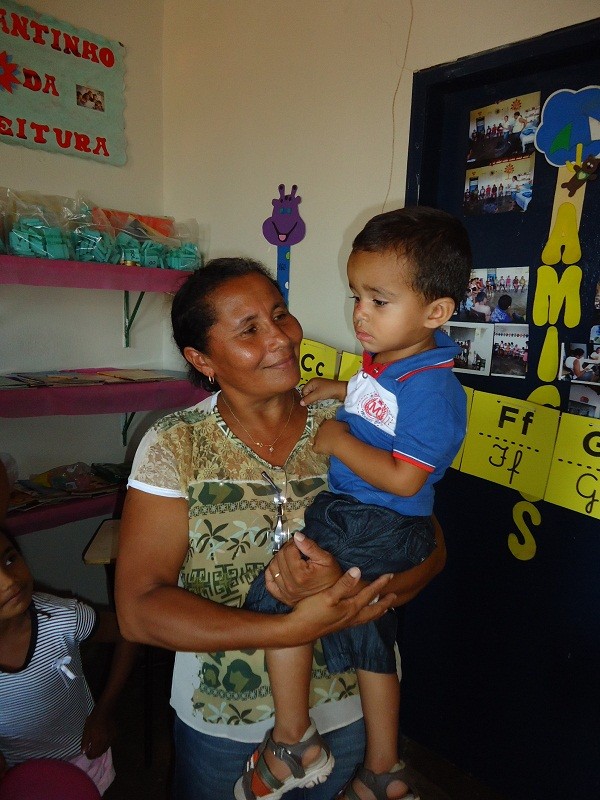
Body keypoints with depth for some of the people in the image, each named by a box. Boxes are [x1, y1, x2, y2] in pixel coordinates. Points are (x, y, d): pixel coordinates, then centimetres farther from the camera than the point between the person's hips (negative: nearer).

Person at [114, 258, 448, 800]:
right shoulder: (173, 447, -16)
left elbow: (431, 551, -9)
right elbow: (140, 609, -20)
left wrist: (348, 587, -29)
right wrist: (294, 628, -29)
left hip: (350, 711, 2)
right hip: (219, 725, -1)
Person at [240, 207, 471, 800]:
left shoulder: (432, 389, -24)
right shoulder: (385, 359, 4)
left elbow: (403, 480, -26)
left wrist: (339, 441, -18)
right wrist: (341, 391, 12)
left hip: (378, 526, -10)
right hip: (353, 510, 10)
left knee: (279, 590, -11)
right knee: (369, 645, 20)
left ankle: (292, 744, 10)